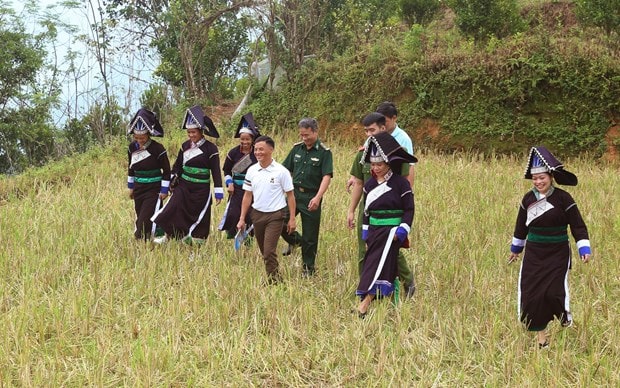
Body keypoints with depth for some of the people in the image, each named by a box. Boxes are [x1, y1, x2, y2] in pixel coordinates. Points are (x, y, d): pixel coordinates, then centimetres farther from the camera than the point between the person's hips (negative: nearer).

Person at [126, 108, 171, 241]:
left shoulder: (157, 149, -17)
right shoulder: (132, 147, 0)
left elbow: (166, 171, -9)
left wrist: (164, 190, -9)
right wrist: (131, 187, 18)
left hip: (154, 190, -6)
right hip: (139, 189, 6)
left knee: (146, 220, -11)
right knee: (140, 218, 11)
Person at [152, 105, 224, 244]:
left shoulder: (210, 148, -11)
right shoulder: (185, 146, 4)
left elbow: (216, 171, -10)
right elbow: (177, 166, 13)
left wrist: (219, 193, -11)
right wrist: (172, 182, 12)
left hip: (201, 189, -4)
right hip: (183, 186, 4)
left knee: (200, 214, 6)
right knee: (173, 208, -7)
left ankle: (198, 239, 21)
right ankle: (168, 236, -1)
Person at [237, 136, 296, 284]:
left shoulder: (281, 171, -9)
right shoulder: (251, 171, 3)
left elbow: (290, 195, -4)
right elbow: (247, 196, 9)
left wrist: (292, 219, -6)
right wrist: (242, 219, 7)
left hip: (275, 216, -5)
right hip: (257, 214, 5)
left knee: (269, 251, -12)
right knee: (264, 251, 11)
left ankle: (273, 282, -2)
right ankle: (276, 278, 25)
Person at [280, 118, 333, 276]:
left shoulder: (324, 152, -7)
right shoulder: (297, 148, 8)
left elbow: (327, 177, -15)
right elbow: (286, 170, 14)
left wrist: (318, 197, -27)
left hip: (311, 197, -4)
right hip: (294, 193, 4)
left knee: (310, 236, 3)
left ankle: (308, 267, 17)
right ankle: (294, 240, 22)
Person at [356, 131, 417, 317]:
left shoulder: (400, 183, -7)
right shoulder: (369, 184, 8)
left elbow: (409, 209, -5)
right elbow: (366, 211, 14)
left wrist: (401, 231, -14)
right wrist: (366, 236, 11)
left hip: (391, 232, -5)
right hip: (374, 231, 5)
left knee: (379, 265, -14)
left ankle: (365, 304, -20)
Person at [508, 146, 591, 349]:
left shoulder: (563, 199, -10)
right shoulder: (528, 199, 1)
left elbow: (578, 225, -5)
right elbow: (521, 226, 16)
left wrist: (584, 249, -12)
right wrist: (516, 248, 25)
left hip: (557, 254, -4)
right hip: (534, 254, 4)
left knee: (553, 292, -14)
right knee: (531, 294, -1)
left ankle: (565, 318, 20)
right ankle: (541, 336, 12)